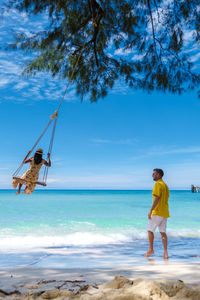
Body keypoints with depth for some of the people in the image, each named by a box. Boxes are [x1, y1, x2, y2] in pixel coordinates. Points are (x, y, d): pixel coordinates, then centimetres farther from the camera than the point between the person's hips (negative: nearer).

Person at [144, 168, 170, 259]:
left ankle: (150, 249, 8)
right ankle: (165, 252, 6)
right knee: (163, 232, 8)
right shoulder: (165, 185, 16)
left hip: (157, 212, -8)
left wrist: (150, 211, -21)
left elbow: (157, 198, -21)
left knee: (150, 230, 4)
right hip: (165, 212, 8)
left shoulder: (157, 184, -11)